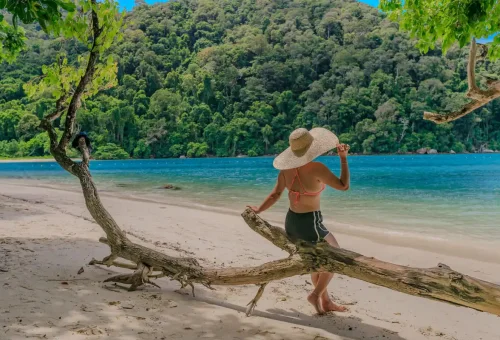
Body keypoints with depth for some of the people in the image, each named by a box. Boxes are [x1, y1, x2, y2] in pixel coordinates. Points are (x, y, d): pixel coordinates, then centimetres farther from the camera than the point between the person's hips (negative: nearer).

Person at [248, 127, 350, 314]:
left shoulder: (286, 168, -5)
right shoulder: (316, 168, -24)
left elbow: (275, 194, 0)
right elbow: (343, 186, -15)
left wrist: (258, 210, 15)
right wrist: (344, 158, -9)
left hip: (291, 222, 7)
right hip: (310, 224, -7)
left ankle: (326, 302, 32)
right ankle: (316, 294, 18)